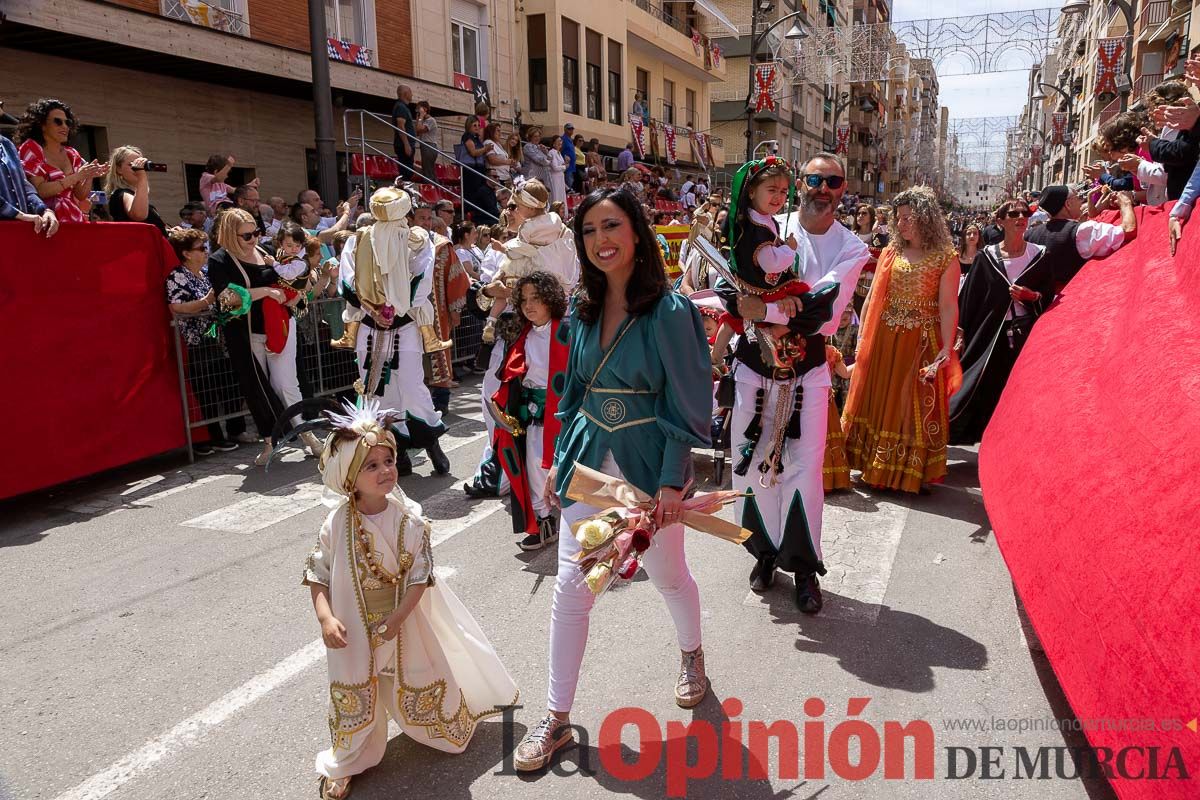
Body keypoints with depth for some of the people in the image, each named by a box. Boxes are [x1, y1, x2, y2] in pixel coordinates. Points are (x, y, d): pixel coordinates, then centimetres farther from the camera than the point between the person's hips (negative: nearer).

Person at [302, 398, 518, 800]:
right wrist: (326, 618, -21)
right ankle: (344, 764, 31)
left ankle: (449, 726, 46)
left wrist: (396, 619, -21)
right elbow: (318, 576, -8)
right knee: (353, 695, 11)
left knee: (420, 681, 18)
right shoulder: (337, 525, -16)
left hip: (404, 620, 0)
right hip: (355, 627, 0)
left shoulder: (409, 520, -17)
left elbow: (420, 578, -15)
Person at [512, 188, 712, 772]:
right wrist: (560, 458, 11)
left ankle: (692, 654, 49)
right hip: (588, 461, 4)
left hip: (649, 463, -4)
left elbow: (687, 404, -14)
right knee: (570, 588, 4)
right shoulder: (583, 309, 2)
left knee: (668, 576, 17)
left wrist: (671, 481, -17)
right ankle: (556, 718, 18)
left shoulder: (669, 311, -14)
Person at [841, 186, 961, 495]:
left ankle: (912, 470, 17)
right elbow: (873, 297, 6)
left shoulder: (945, 258, -4)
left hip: (921, 342, -4)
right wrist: (862, 337, 2)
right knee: (878, 401, 10)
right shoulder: (891, 252, 7)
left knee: (916, 406, 4)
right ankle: (875, 466, 24)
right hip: (883, 339, 4)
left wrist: (947, 348, -16)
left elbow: (948, 307, -8)